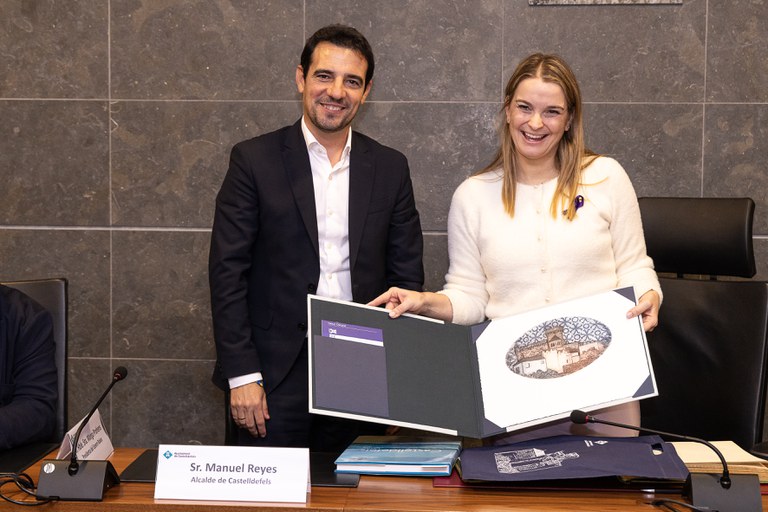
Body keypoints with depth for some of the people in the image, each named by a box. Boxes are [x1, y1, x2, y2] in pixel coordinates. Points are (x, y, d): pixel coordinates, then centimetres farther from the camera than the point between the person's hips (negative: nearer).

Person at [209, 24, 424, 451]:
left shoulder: (390, 168, 7)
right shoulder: (254, 160, -1)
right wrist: (242, 375, -9)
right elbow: (228, 272, -4)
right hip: (276, 372, -2)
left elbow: (407, 275, 9)